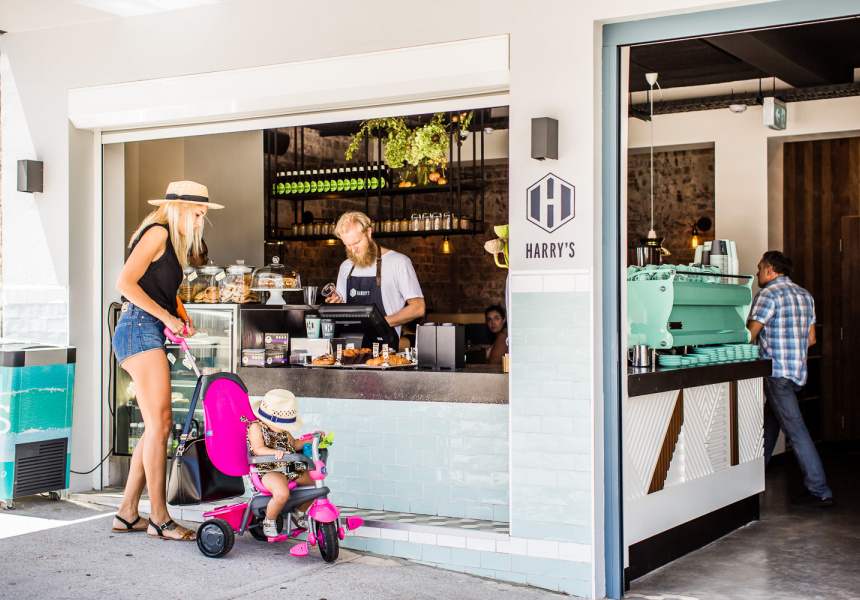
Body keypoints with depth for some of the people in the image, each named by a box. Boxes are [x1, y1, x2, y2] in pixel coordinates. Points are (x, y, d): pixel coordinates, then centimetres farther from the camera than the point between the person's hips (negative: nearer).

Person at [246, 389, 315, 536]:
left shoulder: (281, 429, 15)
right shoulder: (256, 427, -9)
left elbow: (293, 444, 28)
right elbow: (258, 449, -22)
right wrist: (275, 452, -38)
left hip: (292, 469, 8)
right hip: (268, 471, -8)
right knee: (282, 493, -37)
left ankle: (299, 513, 32)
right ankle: (269, 521, -7)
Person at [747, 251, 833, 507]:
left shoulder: (768, 294, -10)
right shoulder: (805, 295, 15)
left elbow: (749, 335, -11)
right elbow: (811, 339, 16)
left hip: (777, 371, -9)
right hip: (798, 370, 9)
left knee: (795, 430, -8)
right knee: (770, 424, 18)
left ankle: (819, 492, -9)